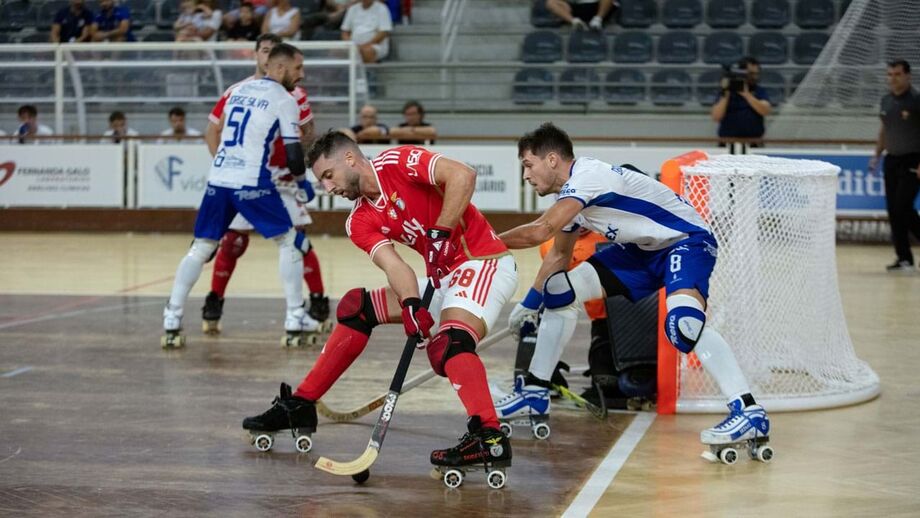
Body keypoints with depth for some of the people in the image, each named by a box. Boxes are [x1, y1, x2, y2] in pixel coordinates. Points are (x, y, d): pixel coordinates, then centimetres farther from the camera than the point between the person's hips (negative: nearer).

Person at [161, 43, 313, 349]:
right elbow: (293, 153, -5)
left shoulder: (238, 90, 18)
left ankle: (171, 323, 7)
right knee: (288, 242, 9)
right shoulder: (284, 99, -1)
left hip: (218, 178, 6)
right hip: (251, 183, -6)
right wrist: (300, 180, 15)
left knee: (201, 248, 13)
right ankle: (295, 322, 5)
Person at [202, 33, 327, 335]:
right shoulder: (236, 92, 0)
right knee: (233, 240, -1)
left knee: (298, 239, -7)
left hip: (283, 178, -1)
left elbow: (308, 134, 6)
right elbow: (212, 130, 7)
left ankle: (319, 305, 3)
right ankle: (213, 305, 13)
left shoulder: (294, 93, -1)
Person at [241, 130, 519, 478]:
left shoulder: (399, 162, -11)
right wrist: (411, 304, -29)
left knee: (448, 341, -32)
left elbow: (462, 176, -23)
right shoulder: (360, 223, 6)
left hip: (483, 263, -8)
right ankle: (300, 406, 15)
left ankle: (490, 438, -44)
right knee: (357, 306, 8)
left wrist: (440, 233, -24)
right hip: (442, 276, 8)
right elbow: (392, 264, -10)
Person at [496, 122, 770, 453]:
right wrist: (531, 302, 30)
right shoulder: (571, 194, 6)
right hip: (642, 251, 10)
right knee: (561, 290, 3)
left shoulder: (588, 176, -24)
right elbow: (559, 254, 22)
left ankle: (750, 413, -34)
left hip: (687, 240, -10)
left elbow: (540, 231, -33)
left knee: (683, 322, -36)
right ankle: (534, 392, 14)